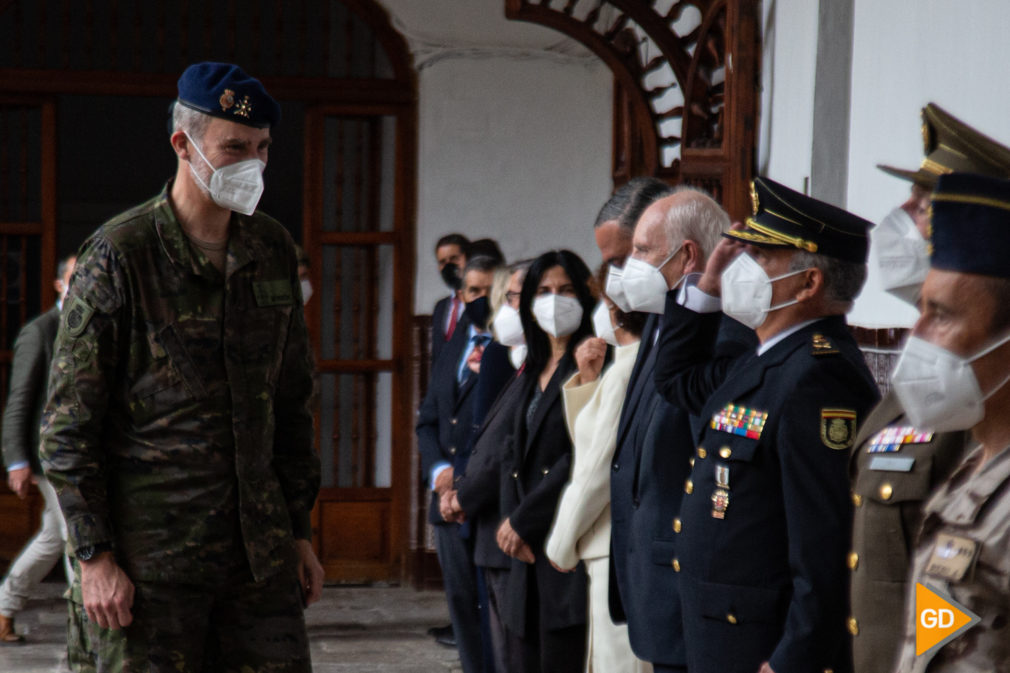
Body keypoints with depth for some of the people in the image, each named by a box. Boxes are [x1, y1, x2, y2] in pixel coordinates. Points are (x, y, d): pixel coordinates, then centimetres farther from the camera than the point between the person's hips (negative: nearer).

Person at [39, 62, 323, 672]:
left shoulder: (273, 250, 9)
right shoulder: (118, 254, -8)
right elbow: (69, 421, -7)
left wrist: (300, 531, 15)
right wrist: (94, 555, -11)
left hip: (258, 545, 5)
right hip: (151, 552, -5)